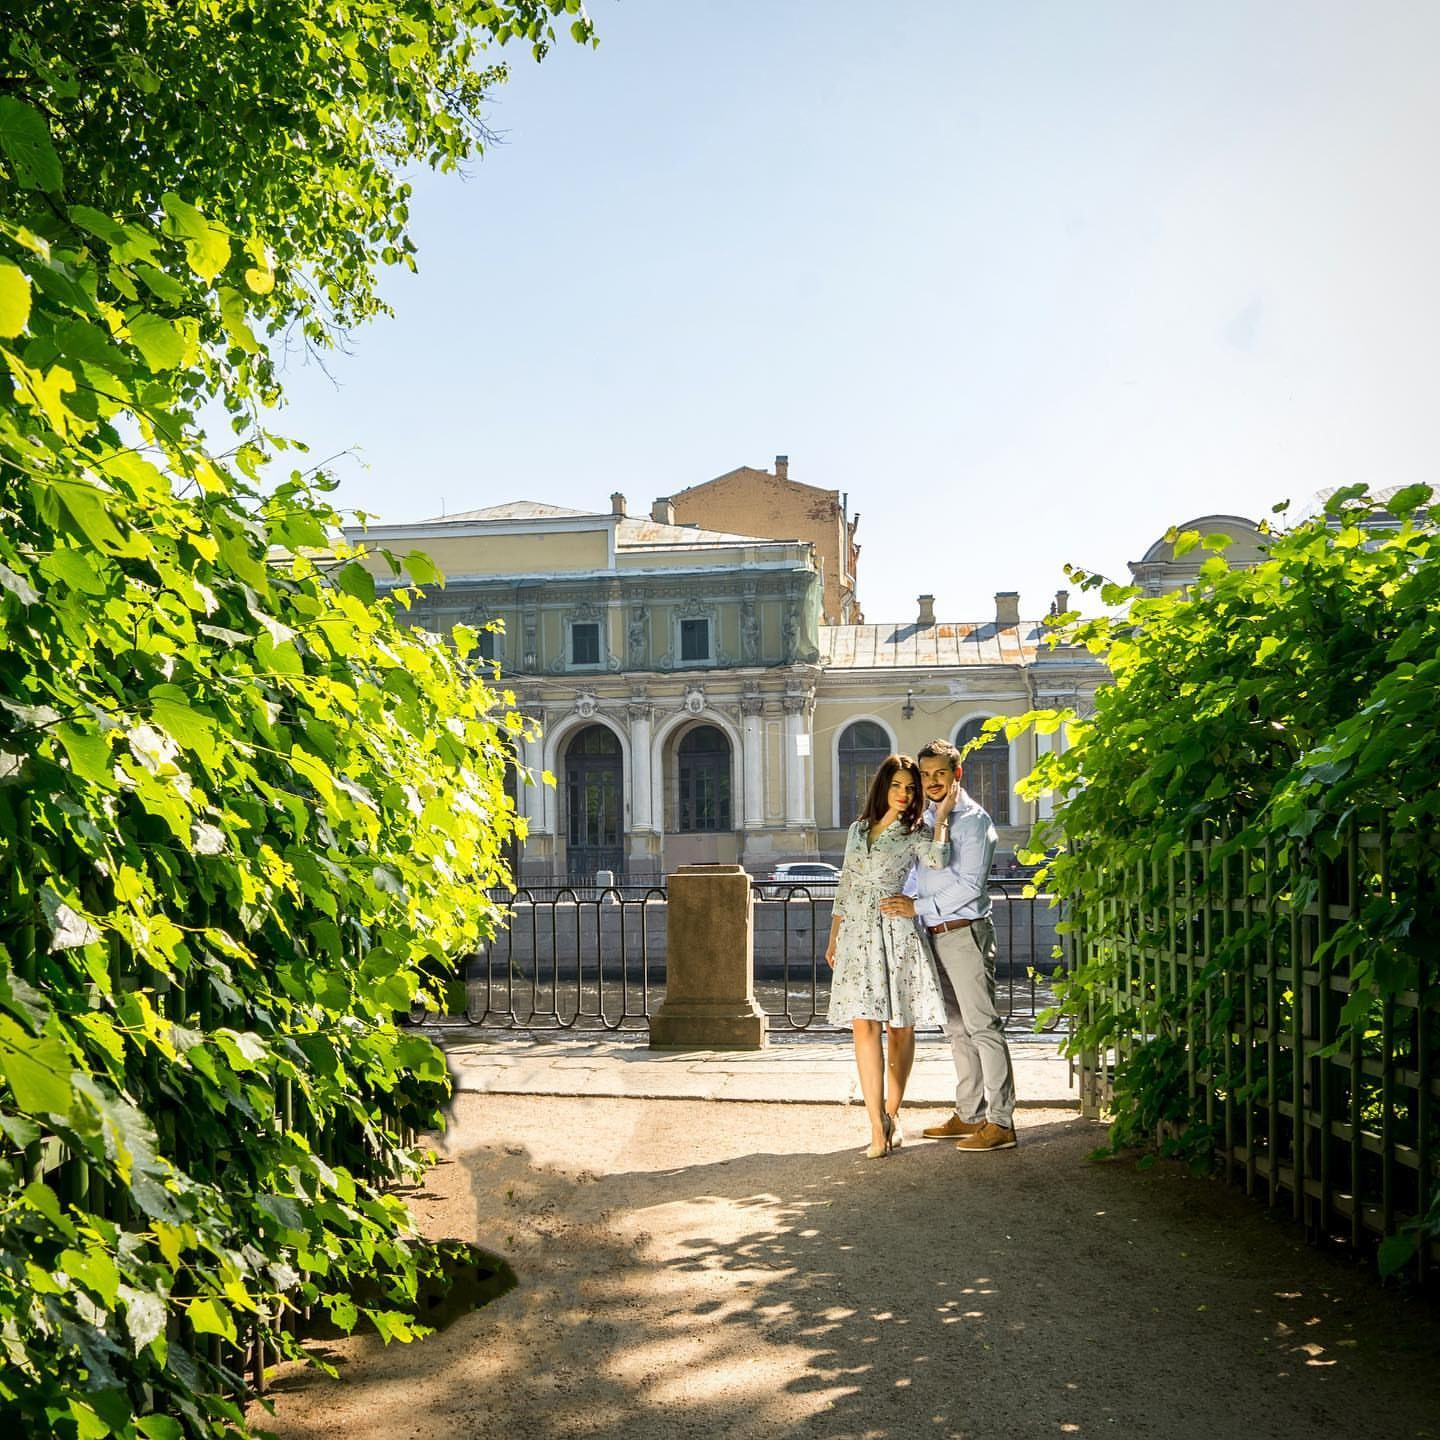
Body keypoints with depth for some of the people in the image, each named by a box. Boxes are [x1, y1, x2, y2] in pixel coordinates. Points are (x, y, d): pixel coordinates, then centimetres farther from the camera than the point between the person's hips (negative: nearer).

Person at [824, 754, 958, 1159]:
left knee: (900, 1028, 4)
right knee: (864, 1026, -8)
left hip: (898, 936, -2)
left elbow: (937, 864, -21)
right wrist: (833, 939, 17)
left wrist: (941, 816, -13)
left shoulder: (915, 834, 2)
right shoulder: (858, 831, 14)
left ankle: (891, 1115, 19)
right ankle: (878, 1128, -8)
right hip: (857, 935, 3)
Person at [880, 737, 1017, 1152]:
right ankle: (969, 1115, 21)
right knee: (957, 1028, 13)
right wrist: (901, 905, 8)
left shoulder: (974, 819, -9)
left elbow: (969, 885, -16)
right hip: (934, 935, 9)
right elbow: (919, 873, 25)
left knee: (982, 1026, -7)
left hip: (965, 932, -9)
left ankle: (1001, 1123, -5)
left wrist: (918, 907, -14)